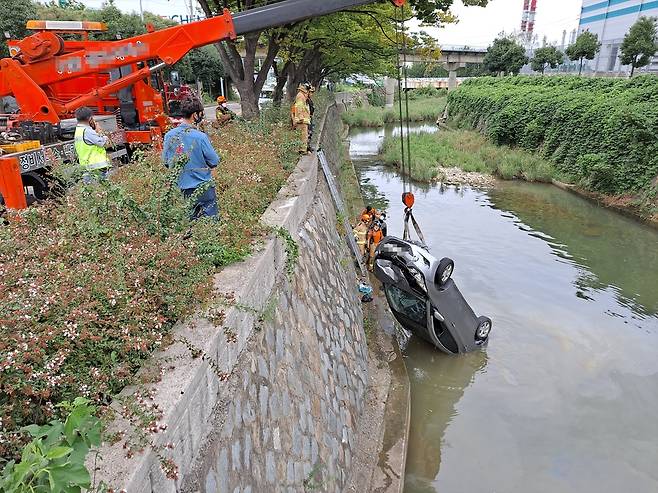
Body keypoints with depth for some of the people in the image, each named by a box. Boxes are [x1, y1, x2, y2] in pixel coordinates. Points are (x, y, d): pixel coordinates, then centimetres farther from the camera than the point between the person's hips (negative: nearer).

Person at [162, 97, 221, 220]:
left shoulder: (169, 135, -3)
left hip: (182, 187, 6)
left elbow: (166, 161, 7)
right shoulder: (200, 136, -19)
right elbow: (214, 162, -11)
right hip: (203, 186, -5)